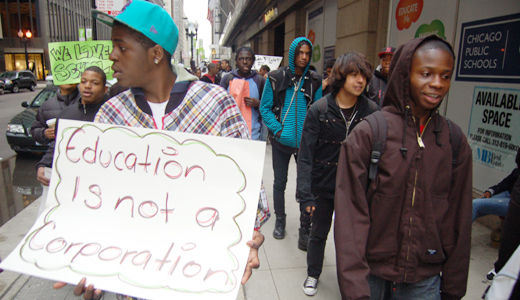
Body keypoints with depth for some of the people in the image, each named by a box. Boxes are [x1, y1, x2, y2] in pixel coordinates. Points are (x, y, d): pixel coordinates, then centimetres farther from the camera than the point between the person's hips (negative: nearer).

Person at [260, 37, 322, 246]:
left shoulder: (314, 81, 3)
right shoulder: (276, 78, -1)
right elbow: (265, 108, 1)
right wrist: (278, 129, -12)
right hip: (281, 141, 0)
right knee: (280, 182, 13)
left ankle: (305, 229, 13)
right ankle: (280, 221, 32)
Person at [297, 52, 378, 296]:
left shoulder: (371, 111, -6)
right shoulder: (319, 110, -12)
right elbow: (305, 154, -13)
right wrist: (305, 193, -17)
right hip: (323, 185, -1)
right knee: (318, 233, 17)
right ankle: (313, 274, 42)